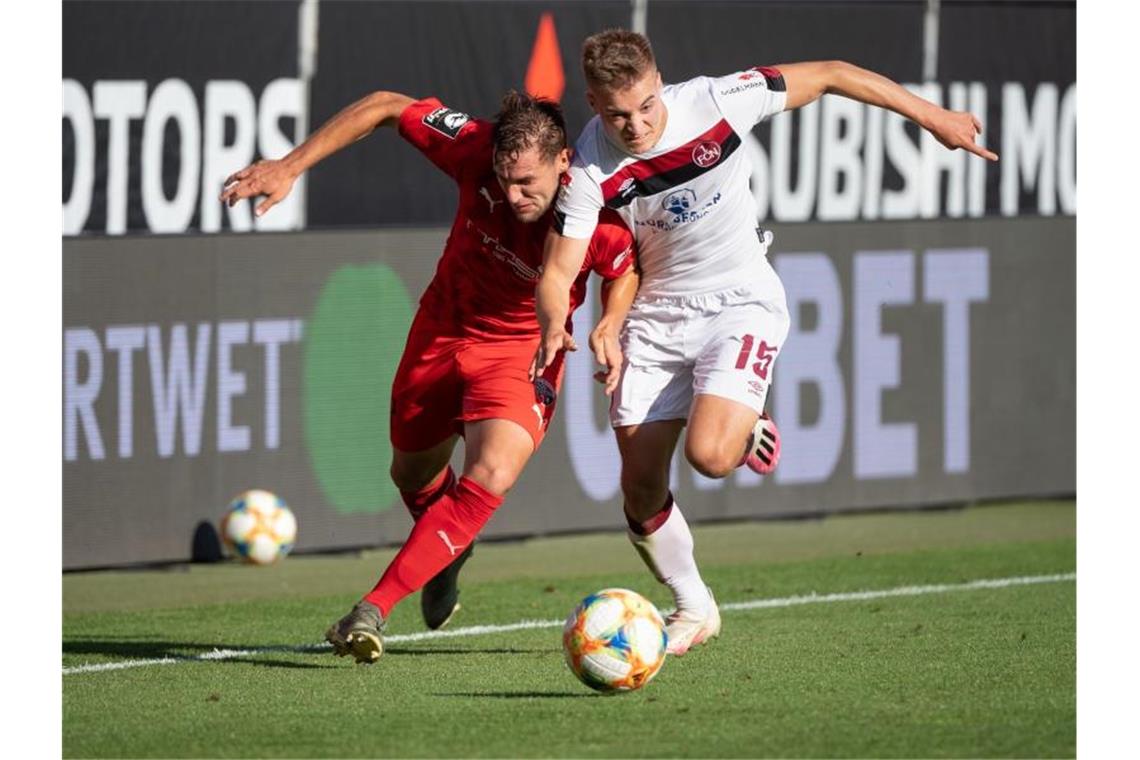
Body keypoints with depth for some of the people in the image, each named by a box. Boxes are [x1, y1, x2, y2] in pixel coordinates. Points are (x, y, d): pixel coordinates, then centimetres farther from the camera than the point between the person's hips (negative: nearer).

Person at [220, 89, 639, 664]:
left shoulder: (600, 217, -28)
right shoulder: (476, 149, -27)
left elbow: (626, 268, -2)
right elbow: (385, 107, -14)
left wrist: (610, 330, -21)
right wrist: (289, 167, -17)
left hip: (524, 351, -3)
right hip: (443, 329, 3)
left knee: (491, 477, -26)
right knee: (413, 474, 17)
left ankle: (373, 610, -22)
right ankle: (447, 554, 53)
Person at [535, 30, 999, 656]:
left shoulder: (715, 102, -22)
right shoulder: (590, 168, -18)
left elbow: (828, 76, -10)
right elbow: (558, 272, -16)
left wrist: (932, 117, -5)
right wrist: (555, 329, -40)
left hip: (740, 301, -2)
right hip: (657, 315, 2)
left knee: (708, 454, -25)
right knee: (641, 489, 2)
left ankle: (747, 430, 12)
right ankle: (693, 609, 27)